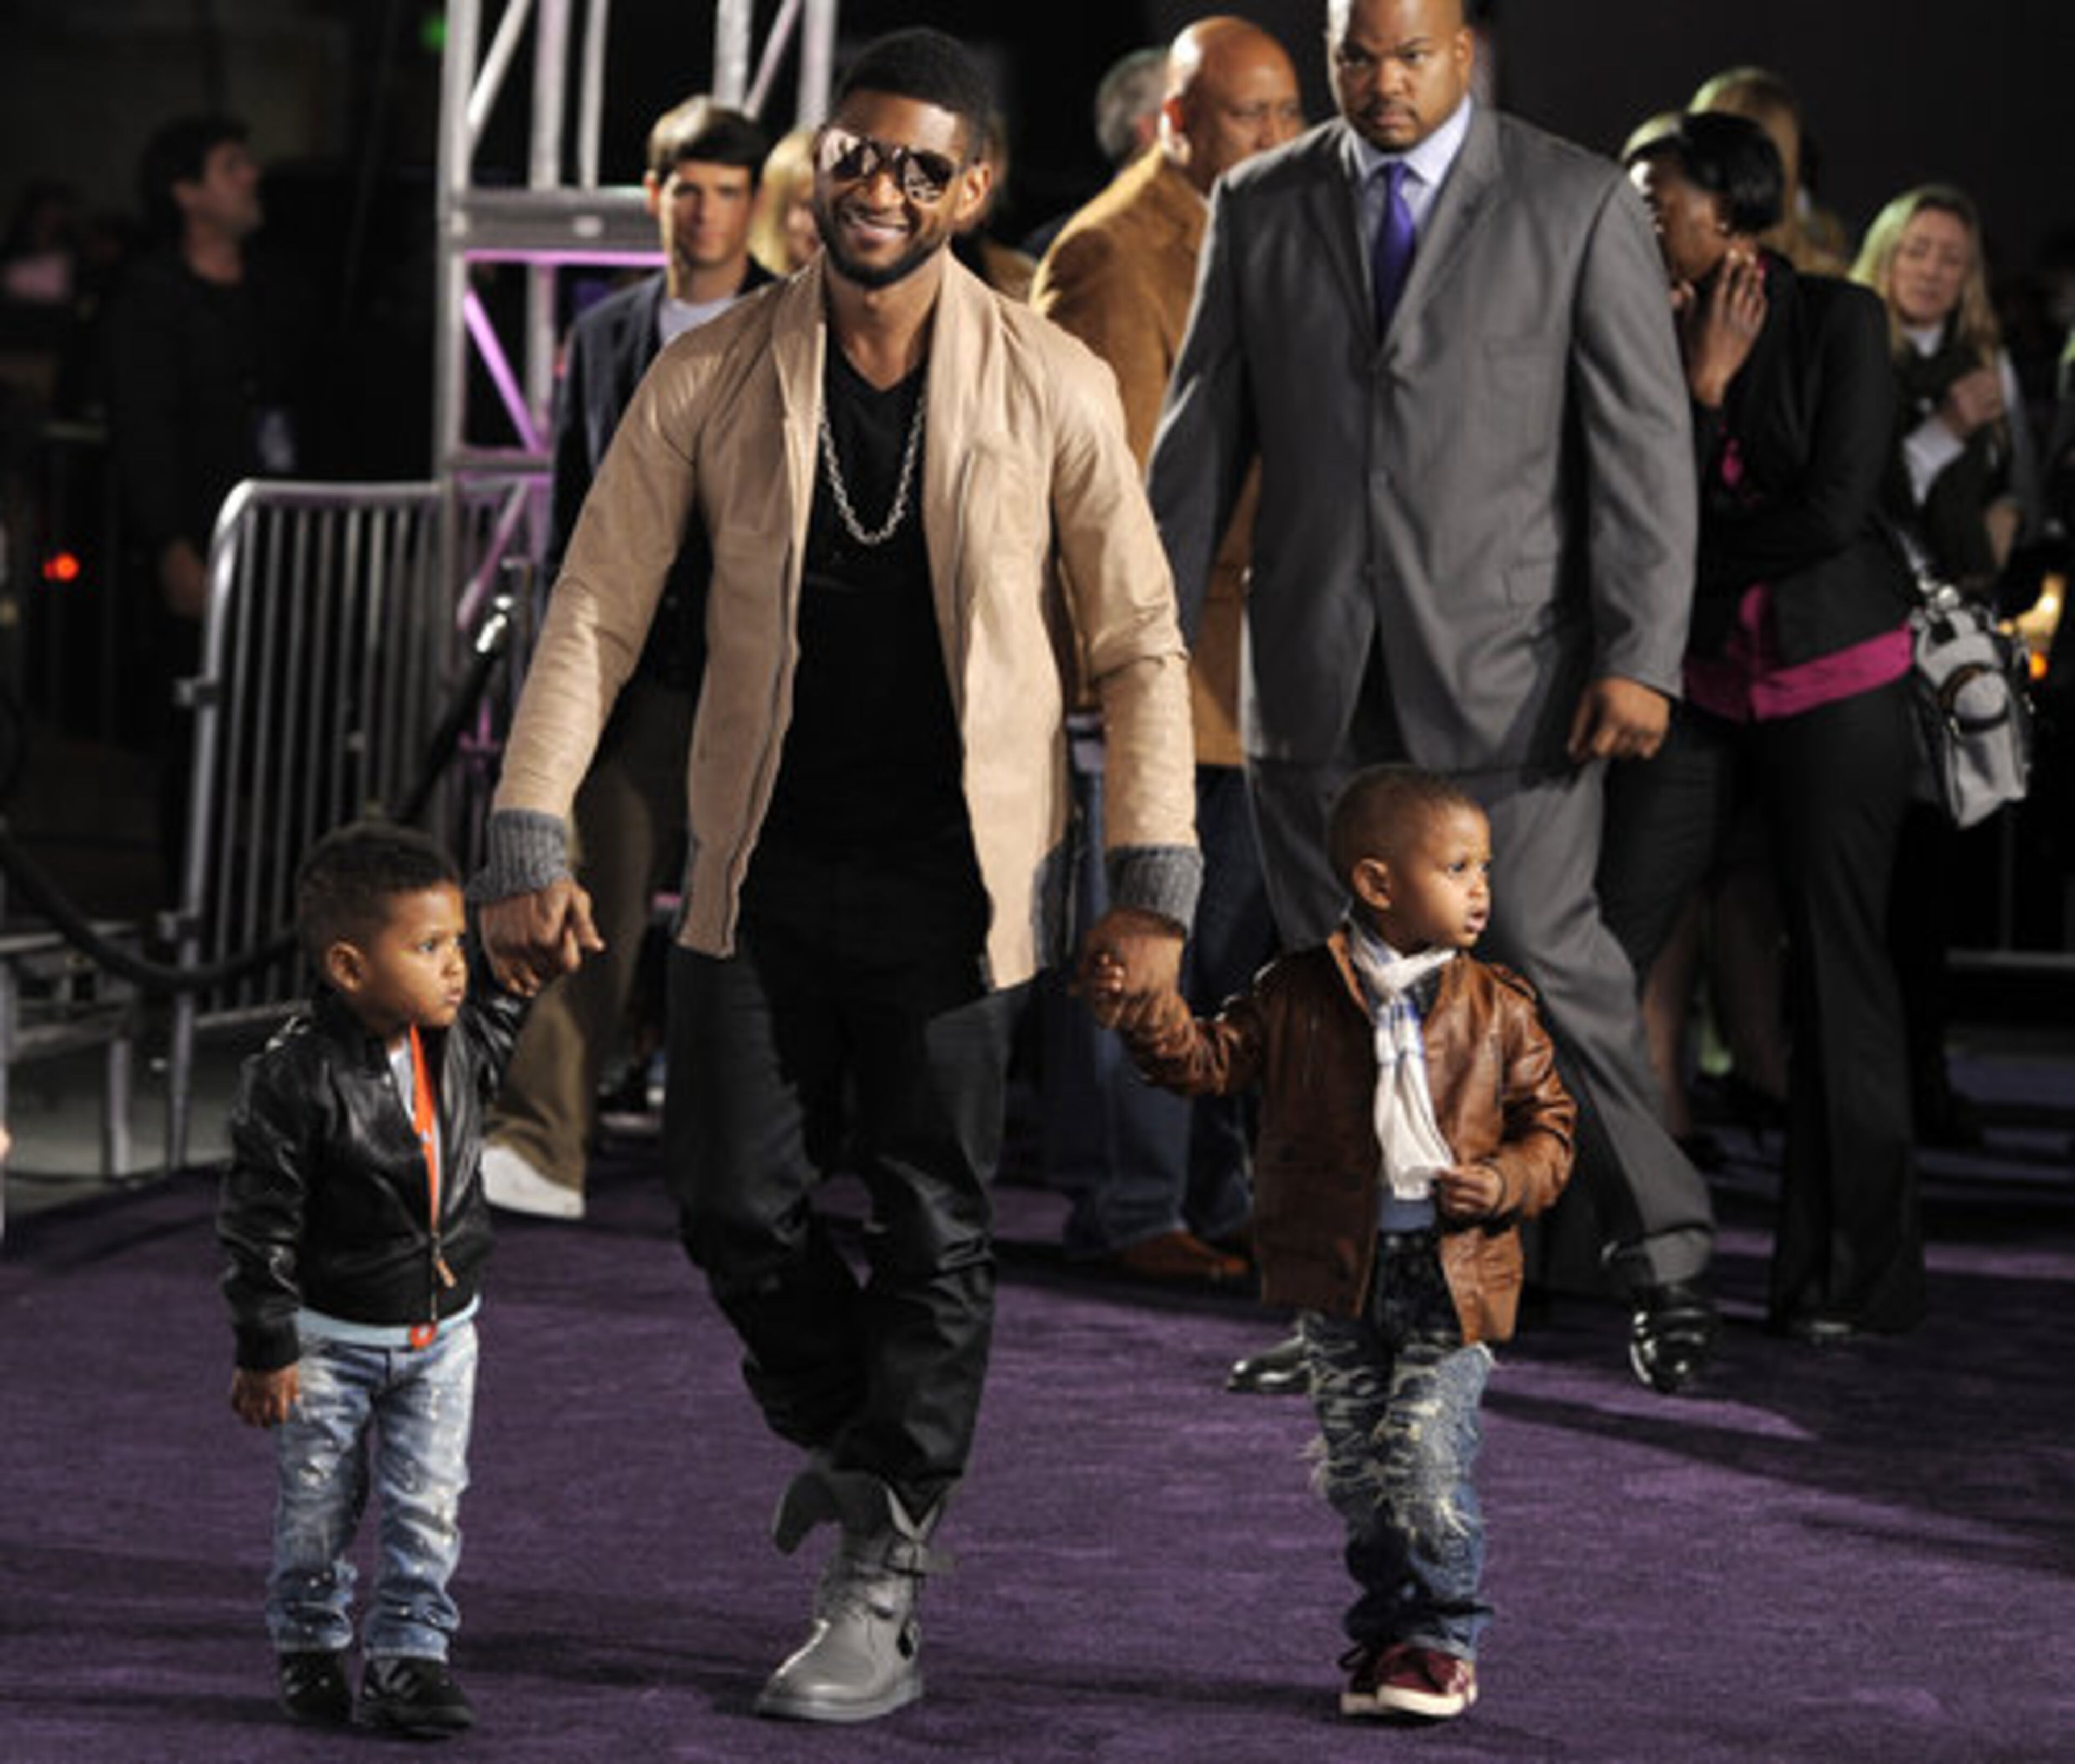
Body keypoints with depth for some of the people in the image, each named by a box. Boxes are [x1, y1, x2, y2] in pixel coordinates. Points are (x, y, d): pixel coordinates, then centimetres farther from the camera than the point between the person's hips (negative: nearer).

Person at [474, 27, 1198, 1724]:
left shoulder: (1052, 390, -4)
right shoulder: (707, 381, -2)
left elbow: (1139, 644, 1)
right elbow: (593, 615, 0)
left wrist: (1154, 884, -4)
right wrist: (530, 843, -8)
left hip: (956, 873, -2)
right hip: (764, 868, 2)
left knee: (935, 1229, 1)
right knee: (735, 1199, 1)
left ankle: (878, 1587, 10)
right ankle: (847, 1429, 31)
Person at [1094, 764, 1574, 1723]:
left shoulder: (1497, 1008, 3)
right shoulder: (1299, 996, 1)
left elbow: (1548, 1122, 8)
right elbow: (1216, 1059, 2)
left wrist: (1509, 1182, -11)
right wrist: (1157, 1026, -19)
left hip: (1454, 1278, -1)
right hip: (1339, 1275, 1)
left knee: (1426, 1465, -9)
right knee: (1356, 1471, 7)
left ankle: (1442, 1637, 6)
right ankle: (1385, 1630, 22)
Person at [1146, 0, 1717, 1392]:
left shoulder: (1578, 205, -1)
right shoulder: (1261, 209, 8)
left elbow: (1646, 439, -4)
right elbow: (1203, 432, 12)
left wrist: (1642, 654, -11)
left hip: (1507, 669, -3)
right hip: (1316, 675, 3)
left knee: (1551, 959, -7)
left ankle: (1667, 1266, 4)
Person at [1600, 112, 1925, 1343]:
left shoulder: (1840, 320, -7)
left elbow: (1834, 510, -15)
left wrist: (1692, 556, -5)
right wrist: (1703, 383, -11)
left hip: (1838, 680, -4)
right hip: (1706, 683, 4)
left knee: (1838, 965, 0)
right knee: (1603, 946, -4)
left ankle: (1850, 1273, 9)